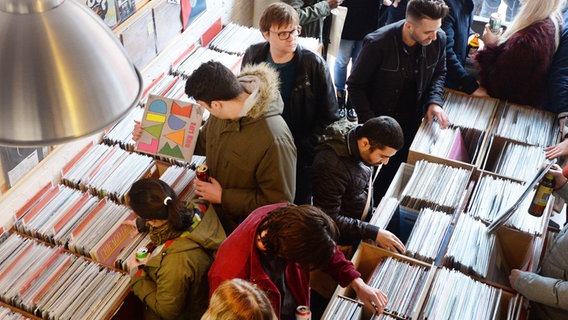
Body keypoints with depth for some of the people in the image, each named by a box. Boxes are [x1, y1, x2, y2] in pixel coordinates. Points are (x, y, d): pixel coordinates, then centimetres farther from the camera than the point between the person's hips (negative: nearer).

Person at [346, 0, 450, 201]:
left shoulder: (438, 39, -13)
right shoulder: (378, 43, -26)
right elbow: (355, 85, -16)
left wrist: (434, 101, -11)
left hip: (411, 124, 4)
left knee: (391, 175, 17)